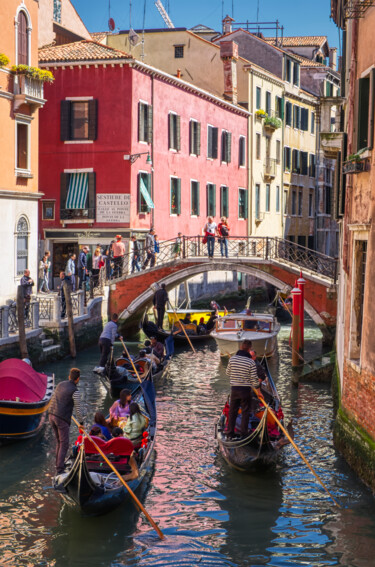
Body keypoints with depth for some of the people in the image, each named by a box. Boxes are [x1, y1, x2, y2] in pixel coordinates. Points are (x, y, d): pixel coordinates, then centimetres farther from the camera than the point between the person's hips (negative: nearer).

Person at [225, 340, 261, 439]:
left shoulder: (232, 359, -5)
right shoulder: (251, 362, -14)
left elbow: (228, 373, 9)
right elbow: (254, 378, -10)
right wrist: (257, 385, 11)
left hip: (234, 389, 3)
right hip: (246, 390, -3)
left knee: (232, 411, 13)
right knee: (245, 412, 9)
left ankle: (230, 433, 17)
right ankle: (244, 434, 11)